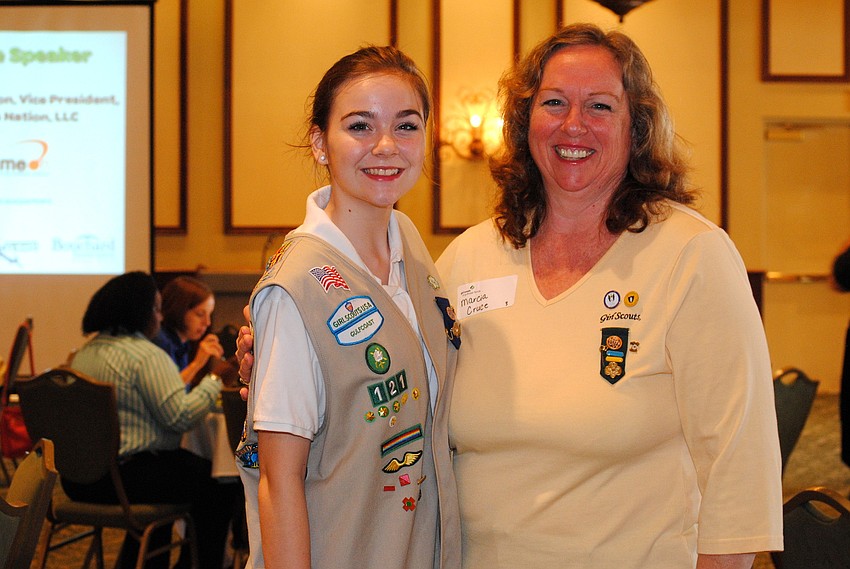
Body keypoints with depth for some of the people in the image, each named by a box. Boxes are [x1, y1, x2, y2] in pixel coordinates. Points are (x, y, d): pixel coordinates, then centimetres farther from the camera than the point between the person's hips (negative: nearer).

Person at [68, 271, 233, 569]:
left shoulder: (86, 352, 13)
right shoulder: (147, 356, -15)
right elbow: (180, 416, -19)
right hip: (124, 479, -9)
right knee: (214, 485, 7)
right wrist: (214, 380, -5)